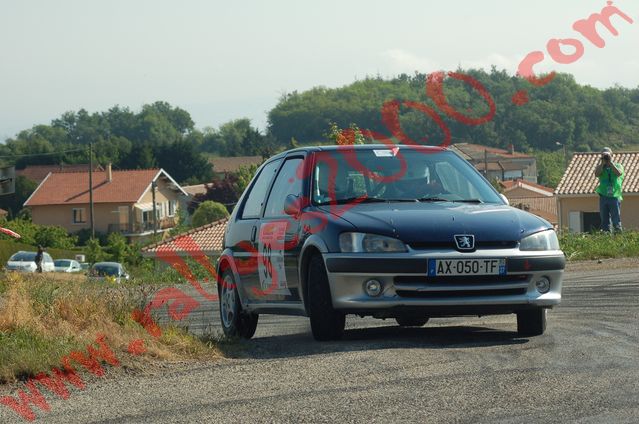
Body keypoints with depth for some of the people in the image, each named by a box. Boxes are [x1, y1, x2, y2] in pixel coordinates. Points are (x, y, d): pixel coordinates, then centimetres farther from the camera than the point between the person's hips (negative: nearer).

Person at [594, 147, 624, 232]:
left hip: (615, 197, -2)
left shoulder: (617, 166, 9)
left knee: (616, 221, -6)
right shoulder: (600, 167, 13)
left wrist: (610, 162, -9)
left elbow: (618, 173, -13)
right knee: (605, 221, 3)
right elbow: (597, 174, -7)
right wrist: (602, 163, -6)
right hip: (603, 197, 2)